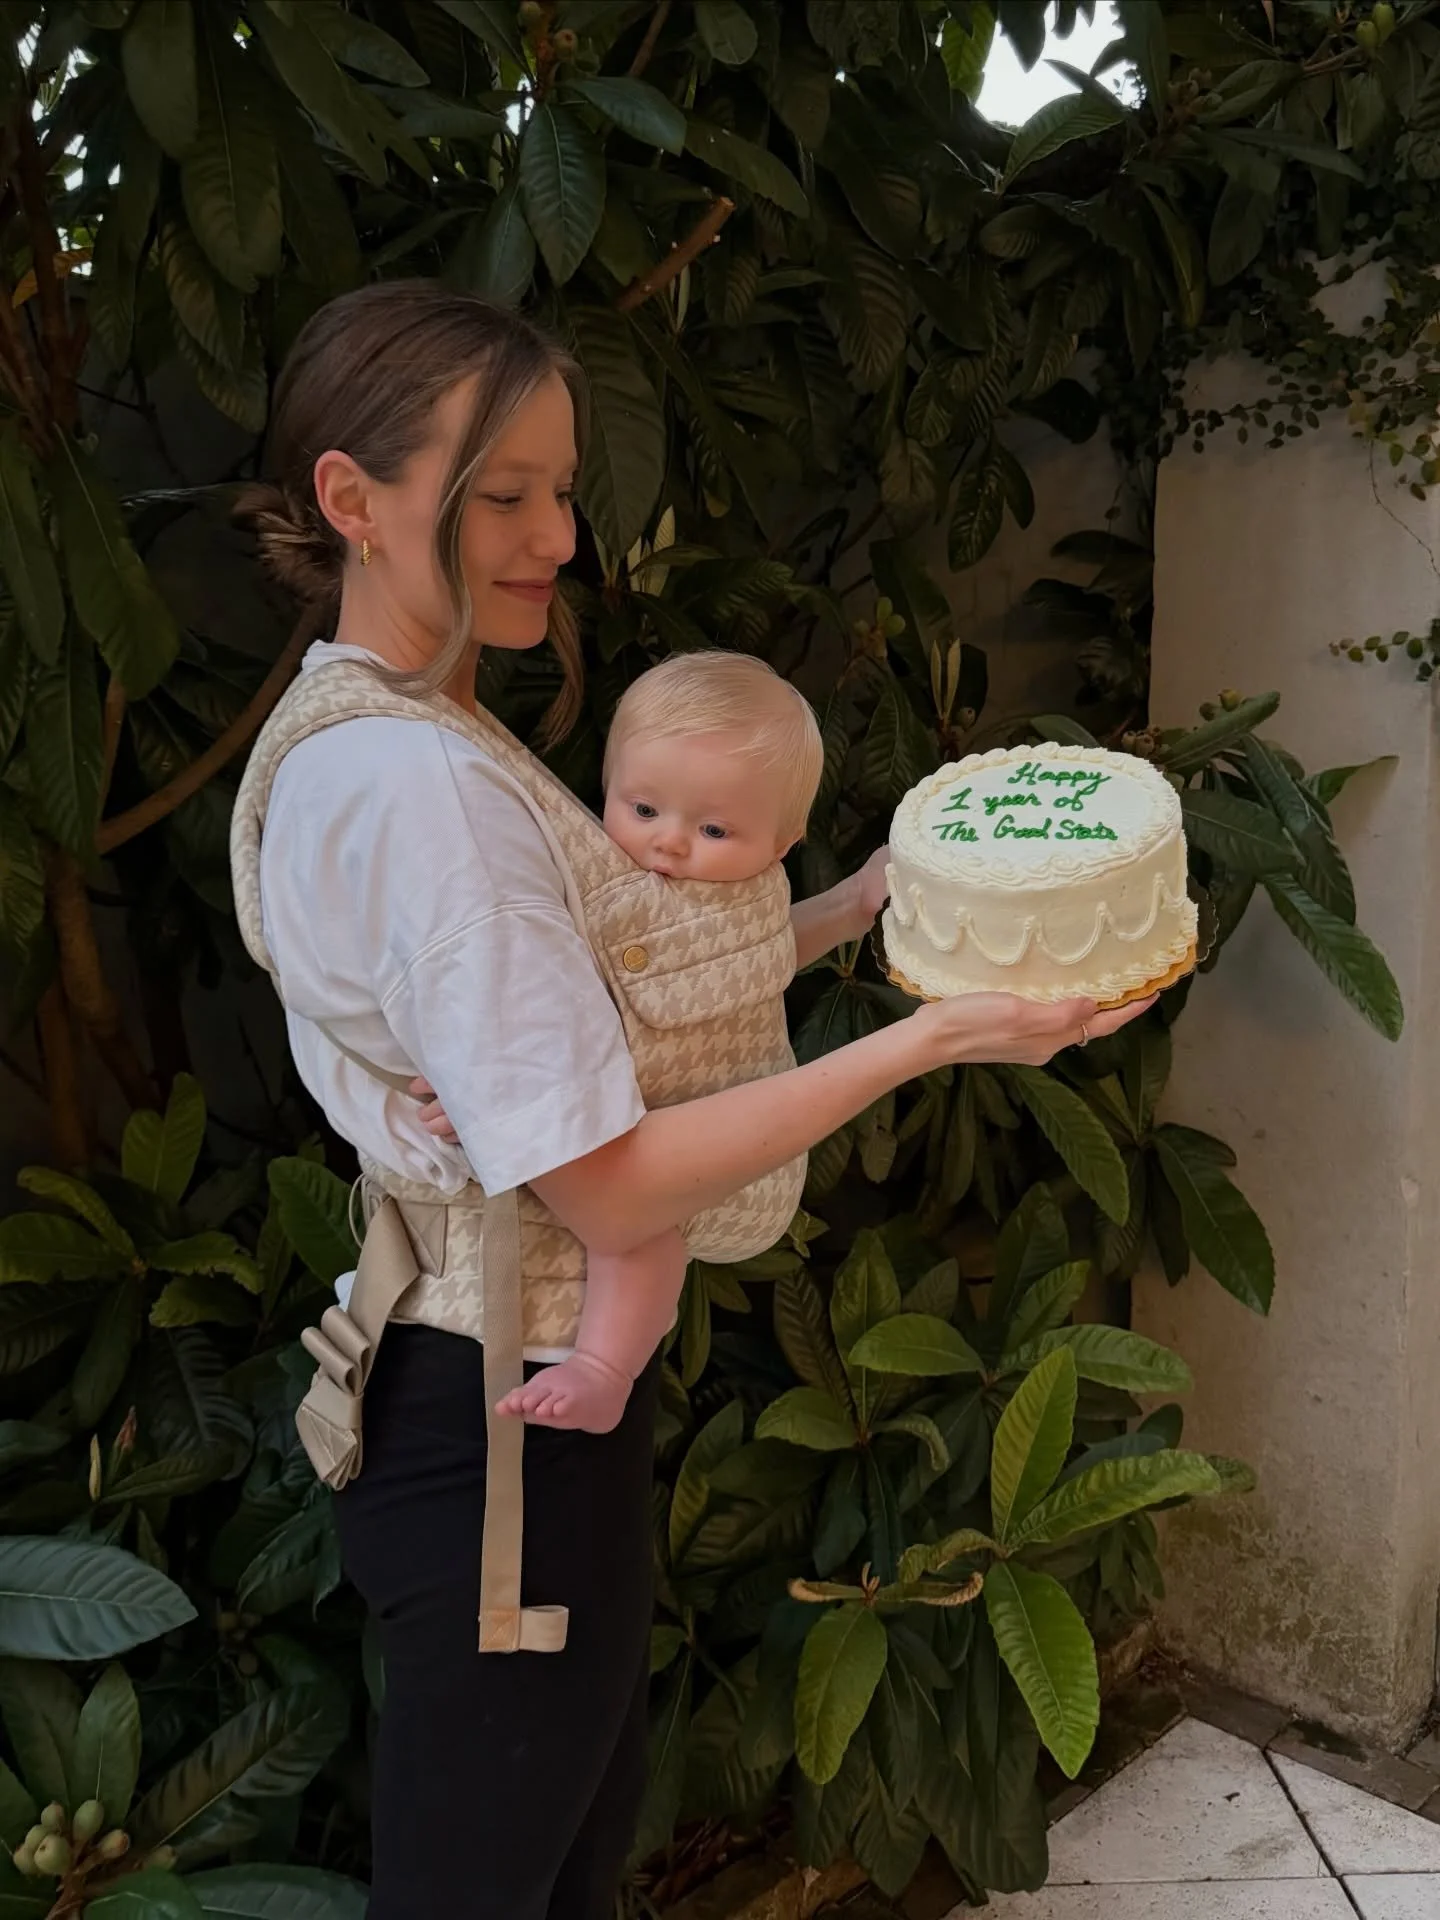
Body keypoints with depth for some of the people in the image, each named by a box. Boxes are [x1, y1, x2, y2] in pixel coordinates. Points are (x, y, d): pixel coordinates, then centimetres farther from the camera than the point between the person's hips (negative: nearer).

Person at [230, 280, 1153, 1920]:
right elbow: (606, 1187, -26)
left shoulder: (335, 732, 7)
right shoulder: (424, 783, -25)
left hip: (444, 1359, 9)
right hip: (508, 1412, -9)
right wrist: (925, 1039, -24)